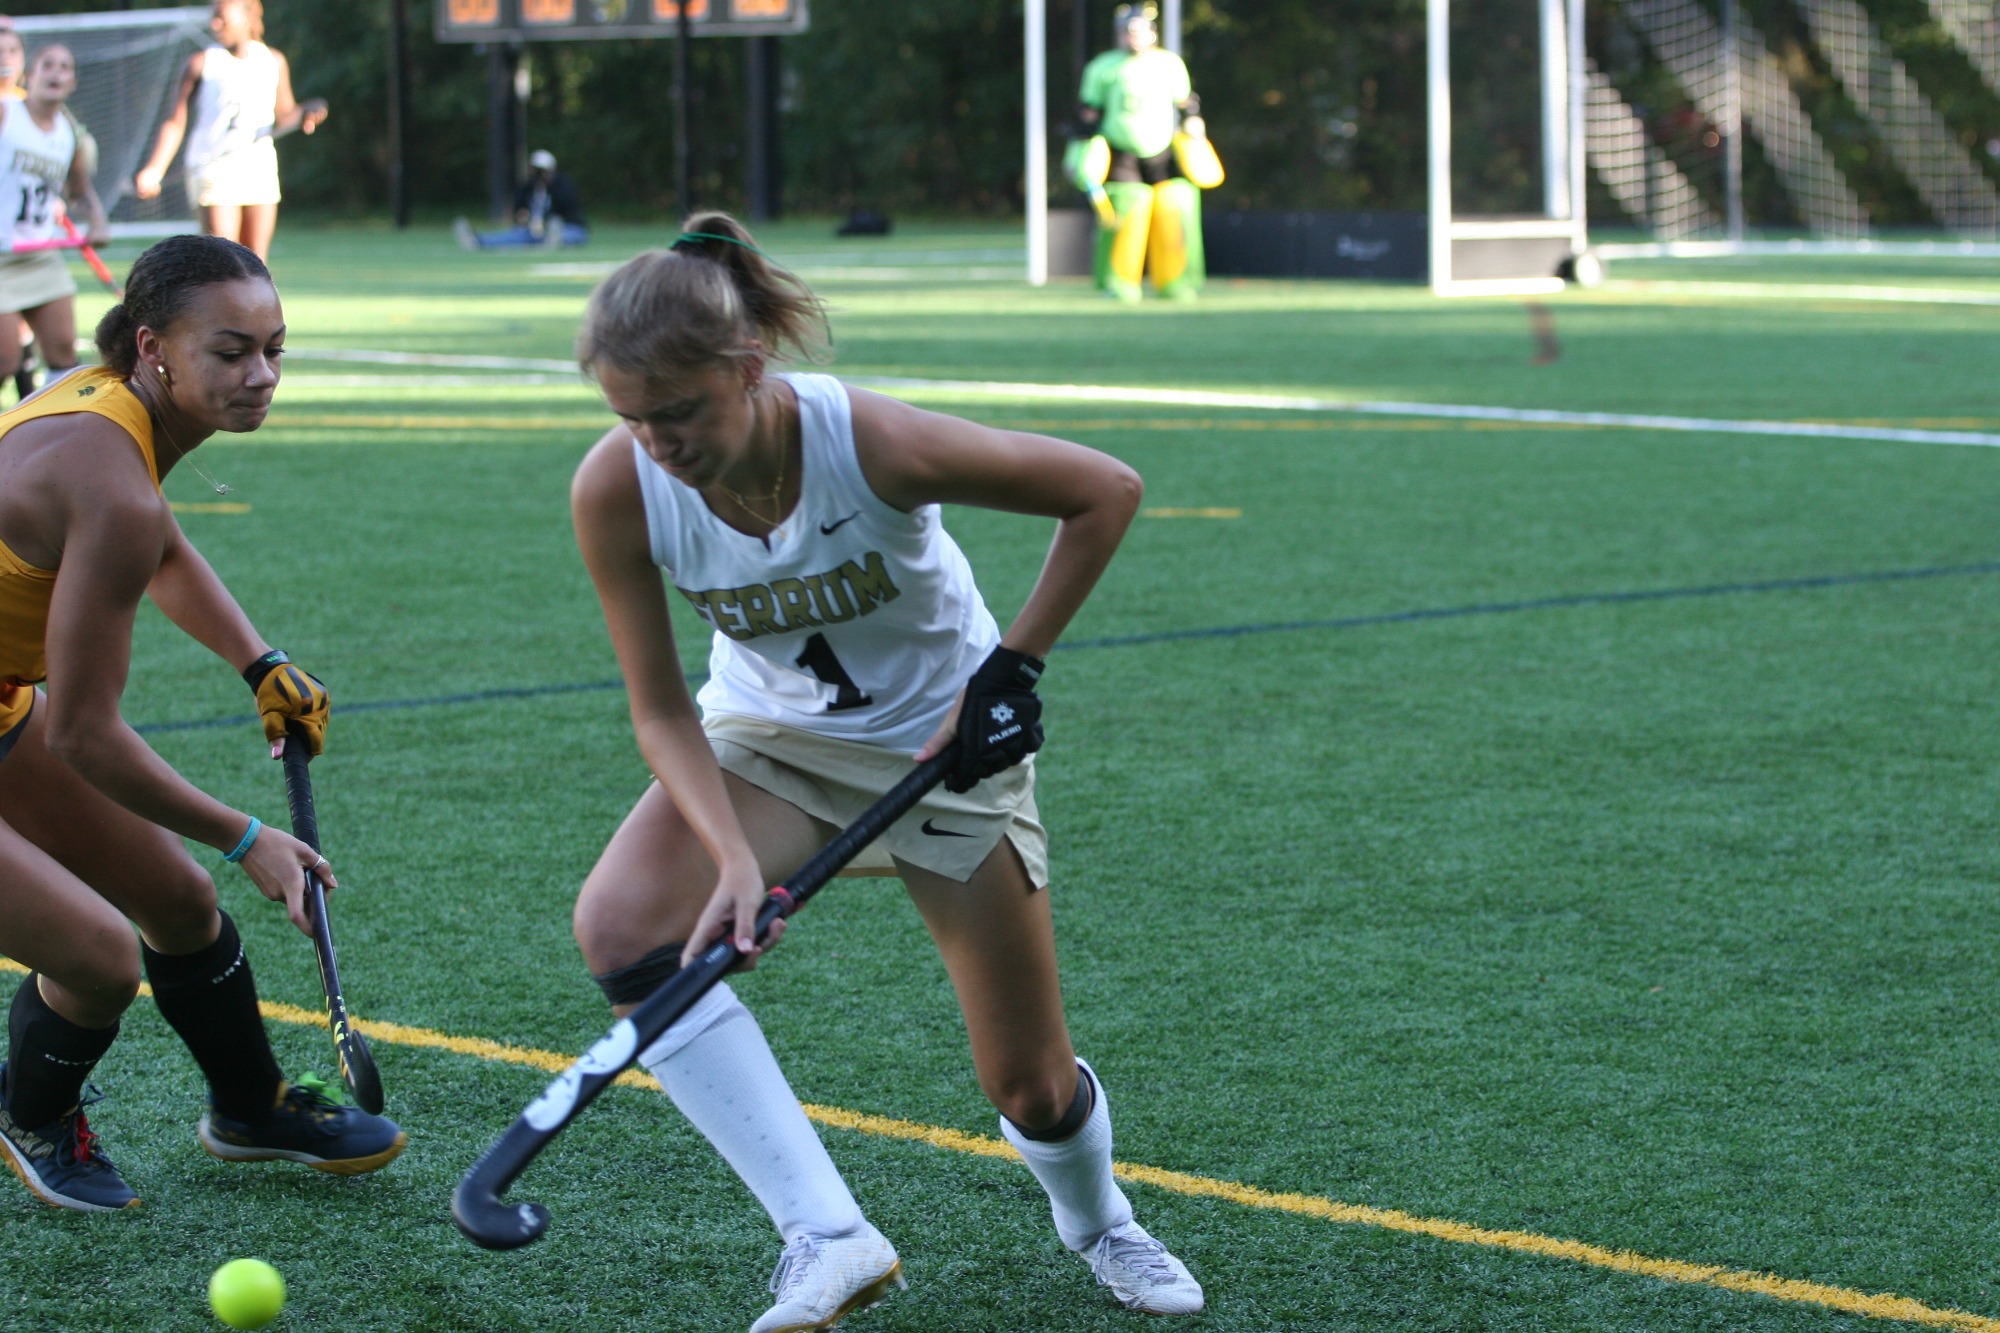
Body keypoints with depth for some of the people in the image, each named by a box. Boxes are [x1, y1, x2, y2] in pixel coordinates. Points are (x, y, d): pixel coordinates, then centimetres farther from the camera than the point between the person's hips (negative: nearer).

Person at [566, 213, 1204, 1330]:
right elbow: (662, 711, -15)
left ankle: (1098, 1220, 42)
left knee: (1033, 1087, 3)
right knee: (619, 922, -28)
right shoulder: (618, 489, -24)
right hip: (767, 734, 2)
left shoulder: (876, 443, -33)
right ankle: (830, 1241, -23)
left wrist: (1015, 664, -19)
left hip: (945, 737, -2)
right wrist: (734, 860, -30)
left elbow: (1106, 491, -19)